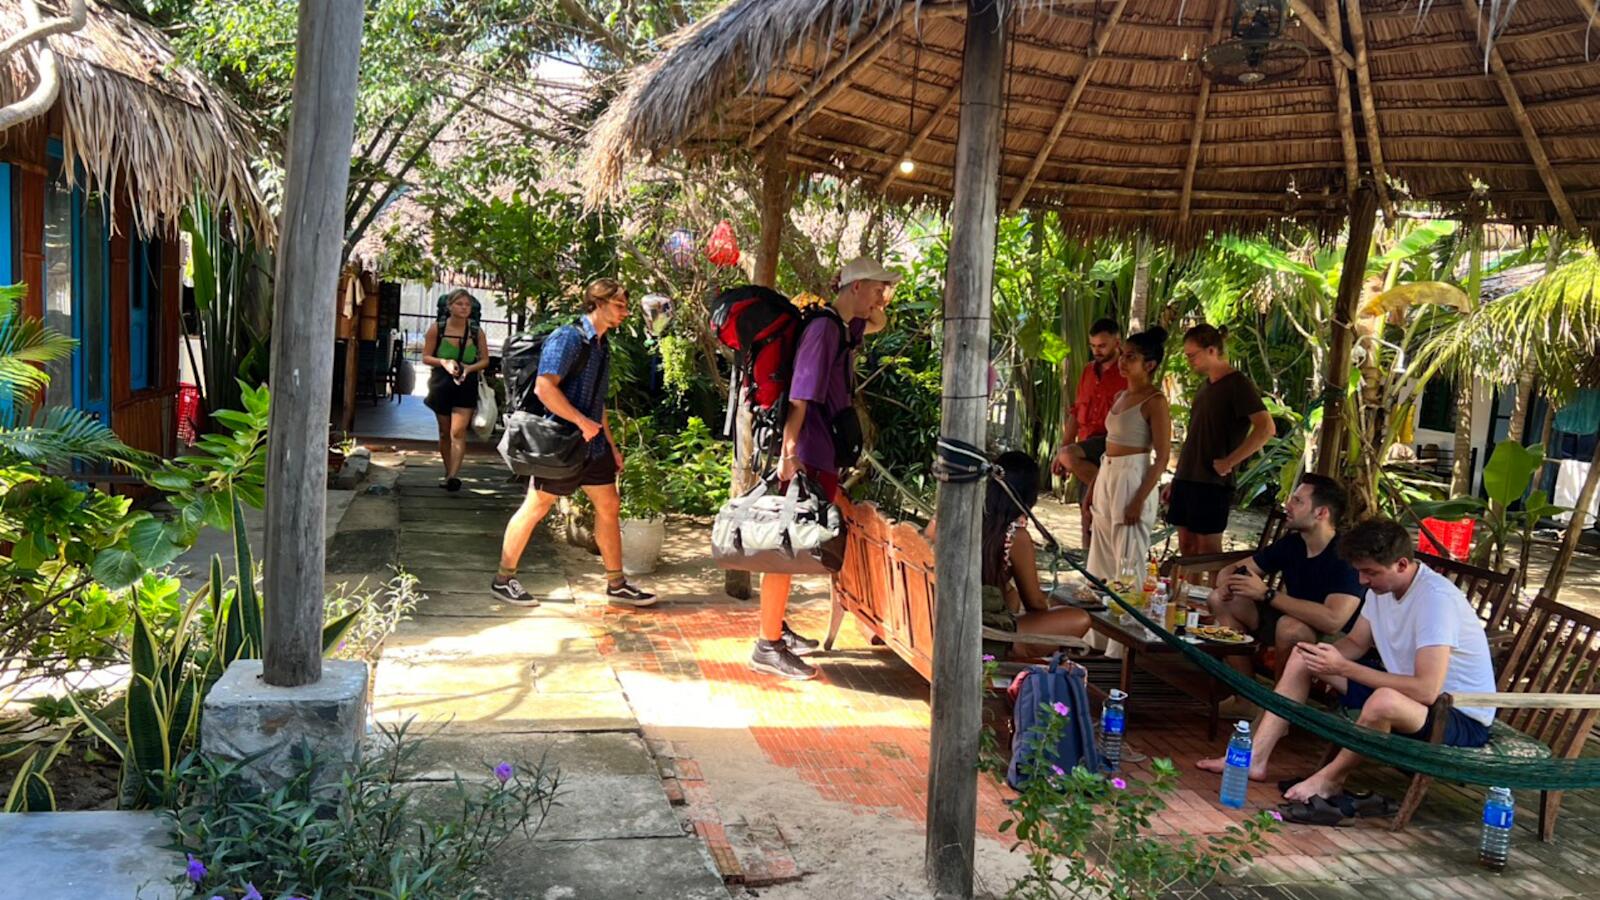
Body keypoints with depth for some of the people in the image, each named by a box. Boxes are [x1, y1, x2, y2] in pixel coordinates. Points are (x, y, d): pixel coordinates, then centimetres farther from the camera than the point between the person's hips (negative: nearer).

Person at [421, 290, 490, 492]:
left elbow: (485, 360, 7)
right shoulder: (436, 329, 0)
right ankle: (448, 472, 26)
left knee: (458, 432, -15)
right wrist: (443, 362, -17)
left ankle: (453, 476, -24)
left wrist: (469, 367, -13)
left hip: (466, 384, -2)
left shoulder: (477, 332, 1)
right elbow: (426, 357, 3)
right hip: (442, 383, 2)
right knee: (445, 432, 12)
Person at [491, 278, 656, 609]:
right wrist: (582, 422, -23)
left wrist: (611, 445, 22)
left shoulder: (601, 346, 16)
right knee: (535, 507, -1)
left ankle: (617, 584, 18)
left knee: (609, 506, 9)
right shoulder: (569, 337, -14)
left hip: (592, 442, 9)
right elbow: (544, 387, -23)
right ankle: (503, 580, 12)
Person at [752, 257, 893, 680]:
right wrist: (789, 452, -25)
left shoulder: (847, 329, 14)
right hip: (804, 454, -10)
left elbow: (879, 323, 38)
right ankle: (768, 648, -2)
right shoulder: (823, 328, -14)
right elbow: (800, 396, -21)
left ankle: (777, 629, 27)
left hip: (823, 453, 10)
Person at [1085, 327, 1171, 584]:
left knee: (1128, 558, -3)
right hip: (1107, 476, 8)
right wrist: (1093, 489, 16)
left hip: (1133, 480, -8)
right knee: (1103, 556, 14)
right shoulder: (1120, 397, 13)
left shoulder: (1155, 401, -11)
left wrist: (1139, 500, -19)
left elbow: (1162, 458, -14)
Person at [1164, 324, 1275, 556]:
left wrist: (1229, 462, -19)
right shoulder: (1205, 386, 16)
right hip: (1186, 478, 8)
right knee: (1186, 546, 9)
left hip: (1212, 482, -8)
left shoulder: (1237, 384, -9)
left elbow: (1266, 428, -20)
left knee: (1208, 550, -4)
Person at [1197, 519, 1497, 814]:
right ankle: (1255, 759, -2)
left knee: (1384, 701, -42)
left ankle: (1330, 780, -13)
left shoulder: (1437, 598, -29)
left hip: (1462, 717, -9)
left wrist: (1344, 668, -31)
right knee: (1303, 657, 4)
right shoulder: (1383, 585, -2)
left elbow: (1427, 691, -36)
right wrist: (1327, 656, -14)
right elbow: (1356, 642, 10)